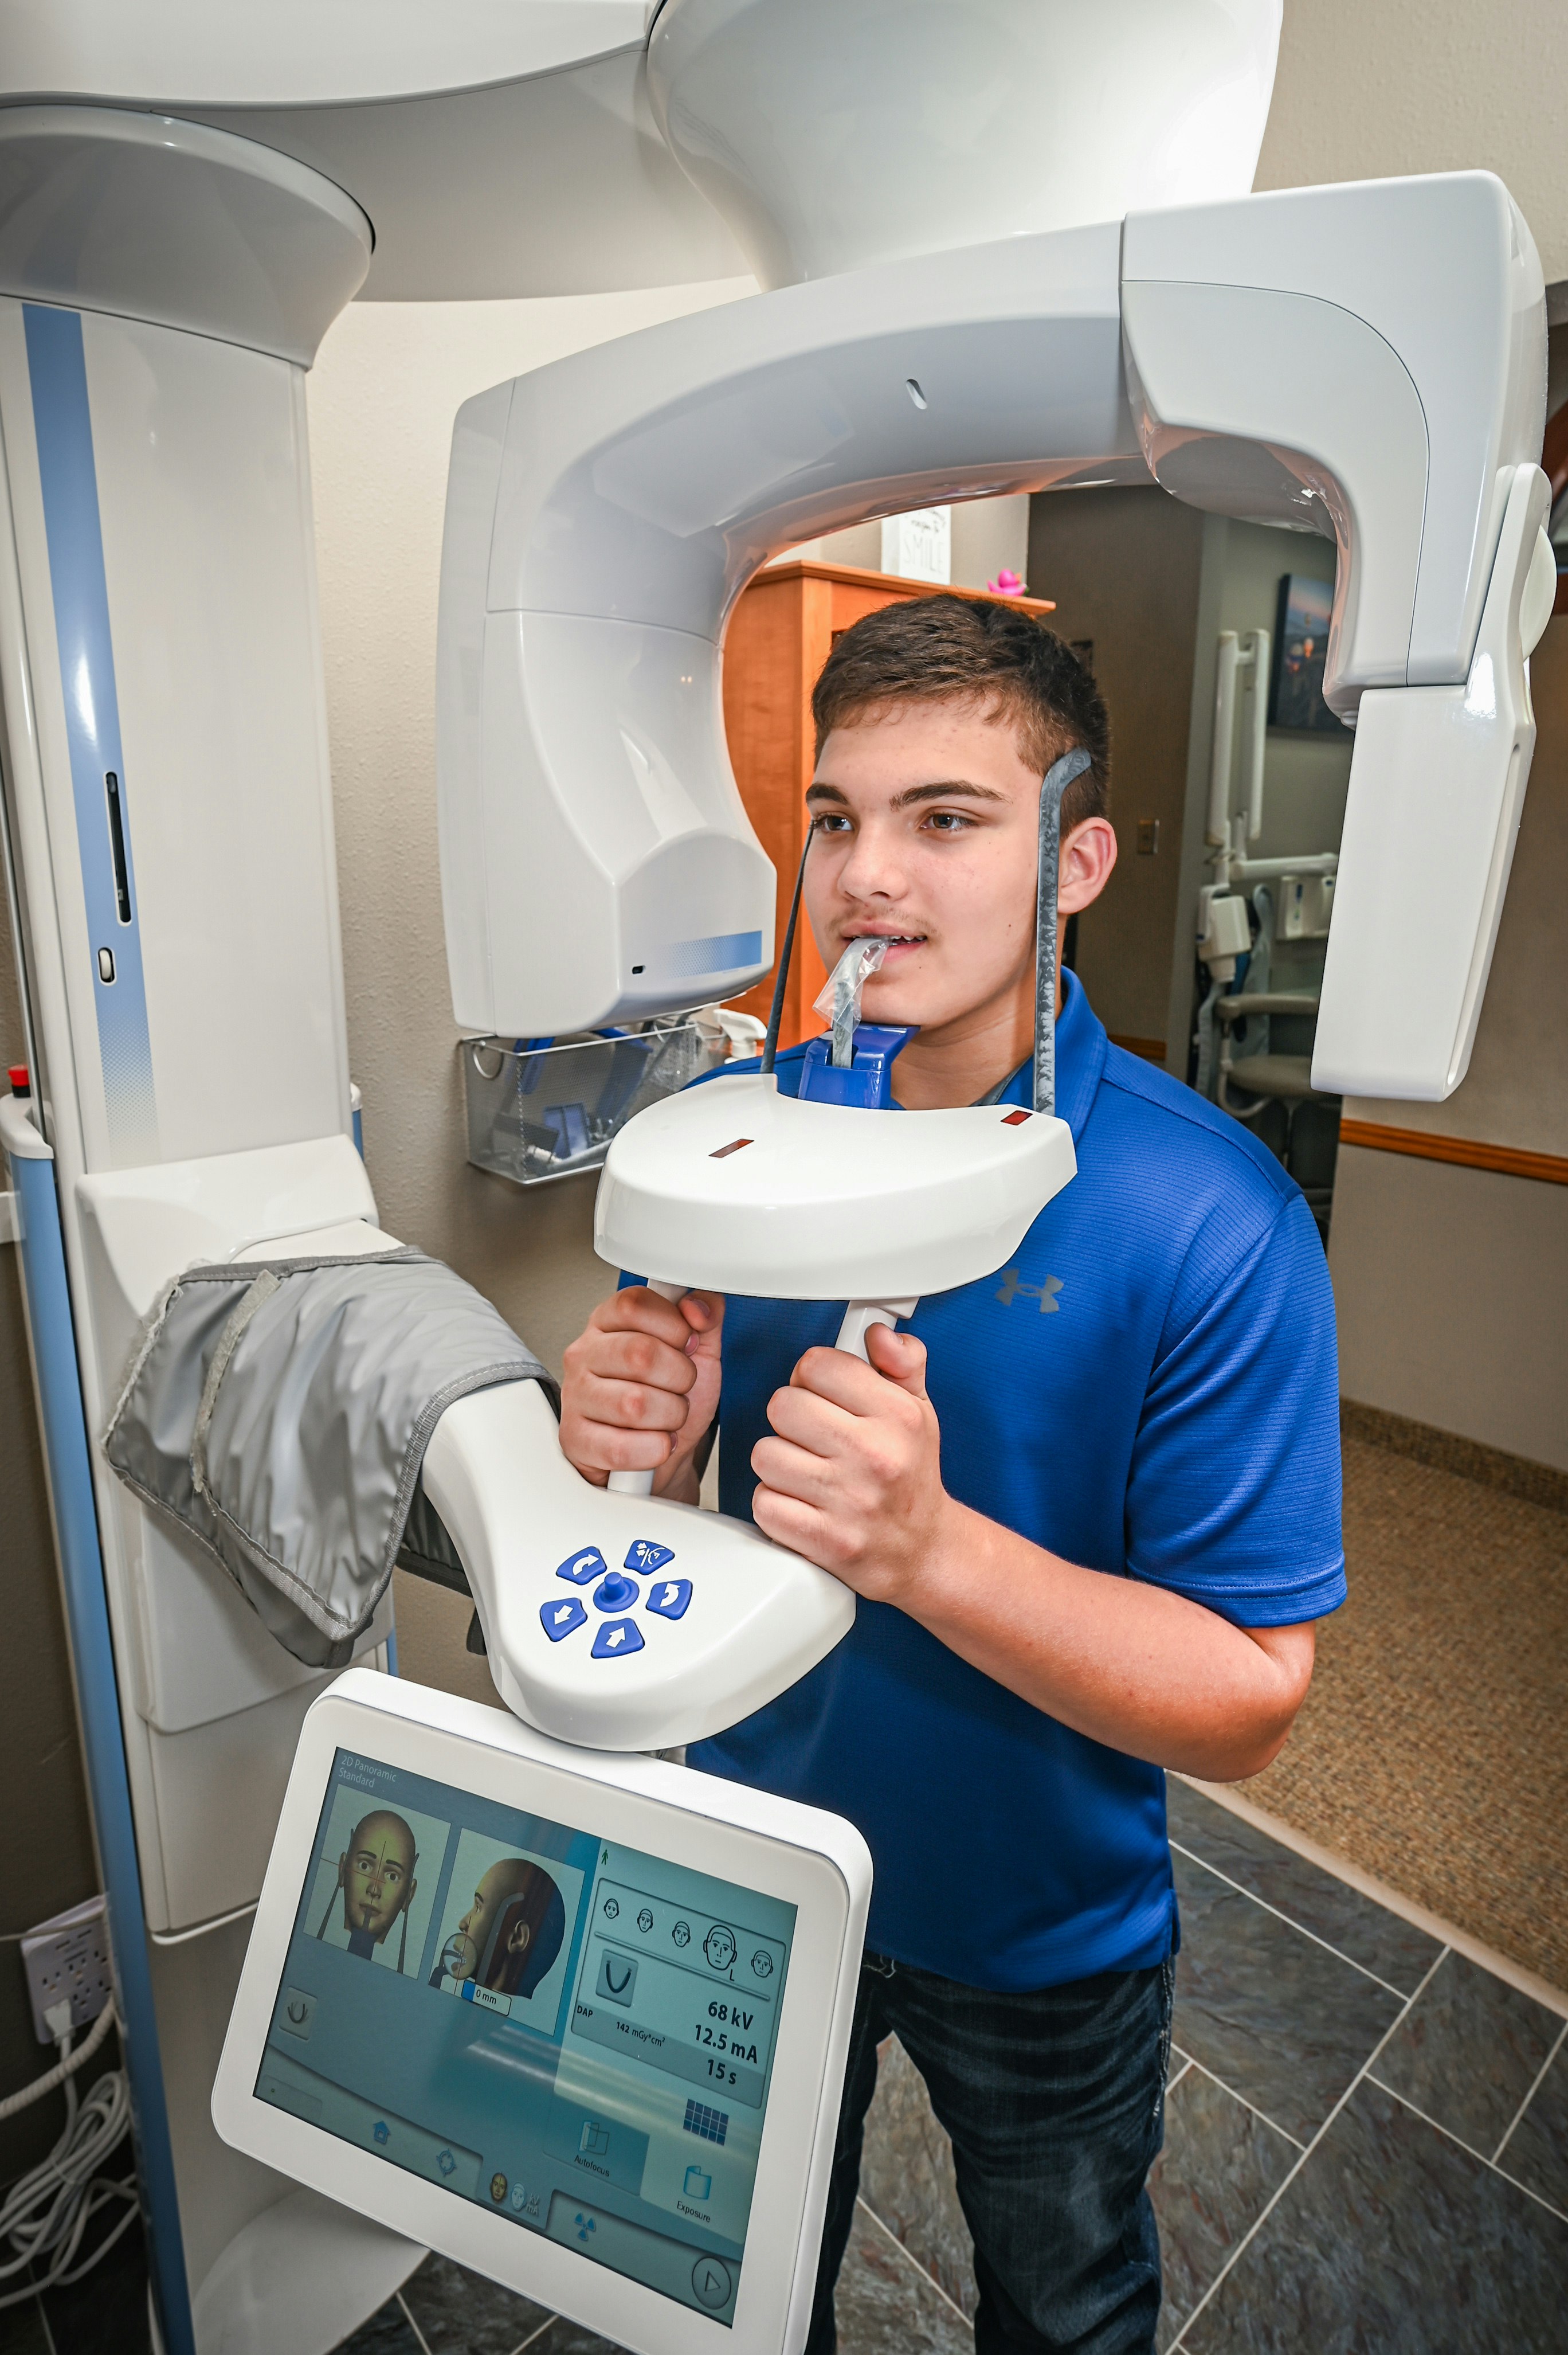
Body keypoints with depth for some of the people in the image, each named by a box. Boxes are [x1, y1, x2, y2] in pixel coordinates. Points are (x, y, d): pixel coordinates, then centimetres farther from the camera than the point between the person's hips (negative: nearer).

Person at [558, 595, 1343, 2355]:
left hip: (1041, 1935, -2)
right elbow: (683, 1485, -5)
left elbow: (1248, 1707, -24)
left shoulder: (1213, 1224, -27)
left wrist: (928, 1547, -40)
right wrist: (639, 1444, -29)